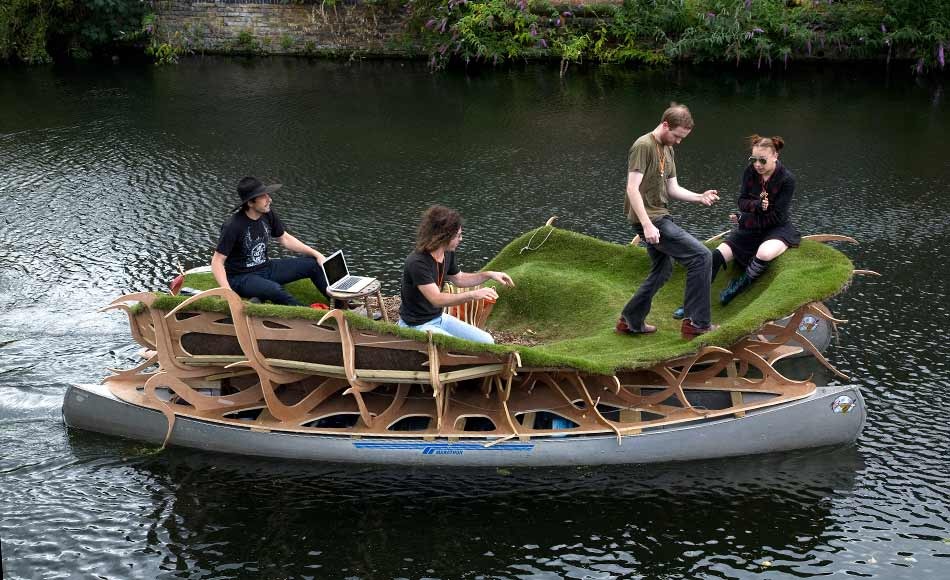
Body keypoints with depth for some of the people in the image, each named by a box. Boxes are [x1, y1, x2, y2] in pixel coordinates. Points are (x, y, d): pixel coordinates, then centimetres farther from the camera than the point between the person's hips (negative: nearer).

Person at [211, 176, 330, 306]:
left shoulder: (268, 215, -3)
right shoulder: (233, 226, -22)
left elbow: (284, 239, 13)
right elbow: (217, 262, -20)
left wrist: (316, 254, 6)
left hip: (266, 268, 7)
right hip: (241, 277, -7)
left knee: (314, 264, -2)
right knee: (275, 289, -38)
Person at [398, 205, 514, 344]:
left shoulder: (448, 254, -2)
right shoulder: (417, 263, -28)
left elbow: (459, 279, 17)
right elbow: (437, 299, -33)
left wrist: (489, 275, 5)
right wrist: (473, 295, -39)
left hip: (439, 317, 9)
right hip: (417, 326, -9)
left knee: (486, 341, 0)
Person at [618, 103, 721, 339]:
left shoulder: (667, 150, 15)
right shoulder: (643, 146, -14)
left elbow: (673, 189, 15)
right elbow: (632, 188, -21)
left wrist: (700, 197, -3)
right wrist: (647, 224, -29)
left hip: (659, 216, 10)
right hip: (649, 219, -10)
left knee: (662, 271, 19)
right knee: (701, 256, -12)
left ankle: (631, 321, 29)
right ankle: (696, 322, -7)